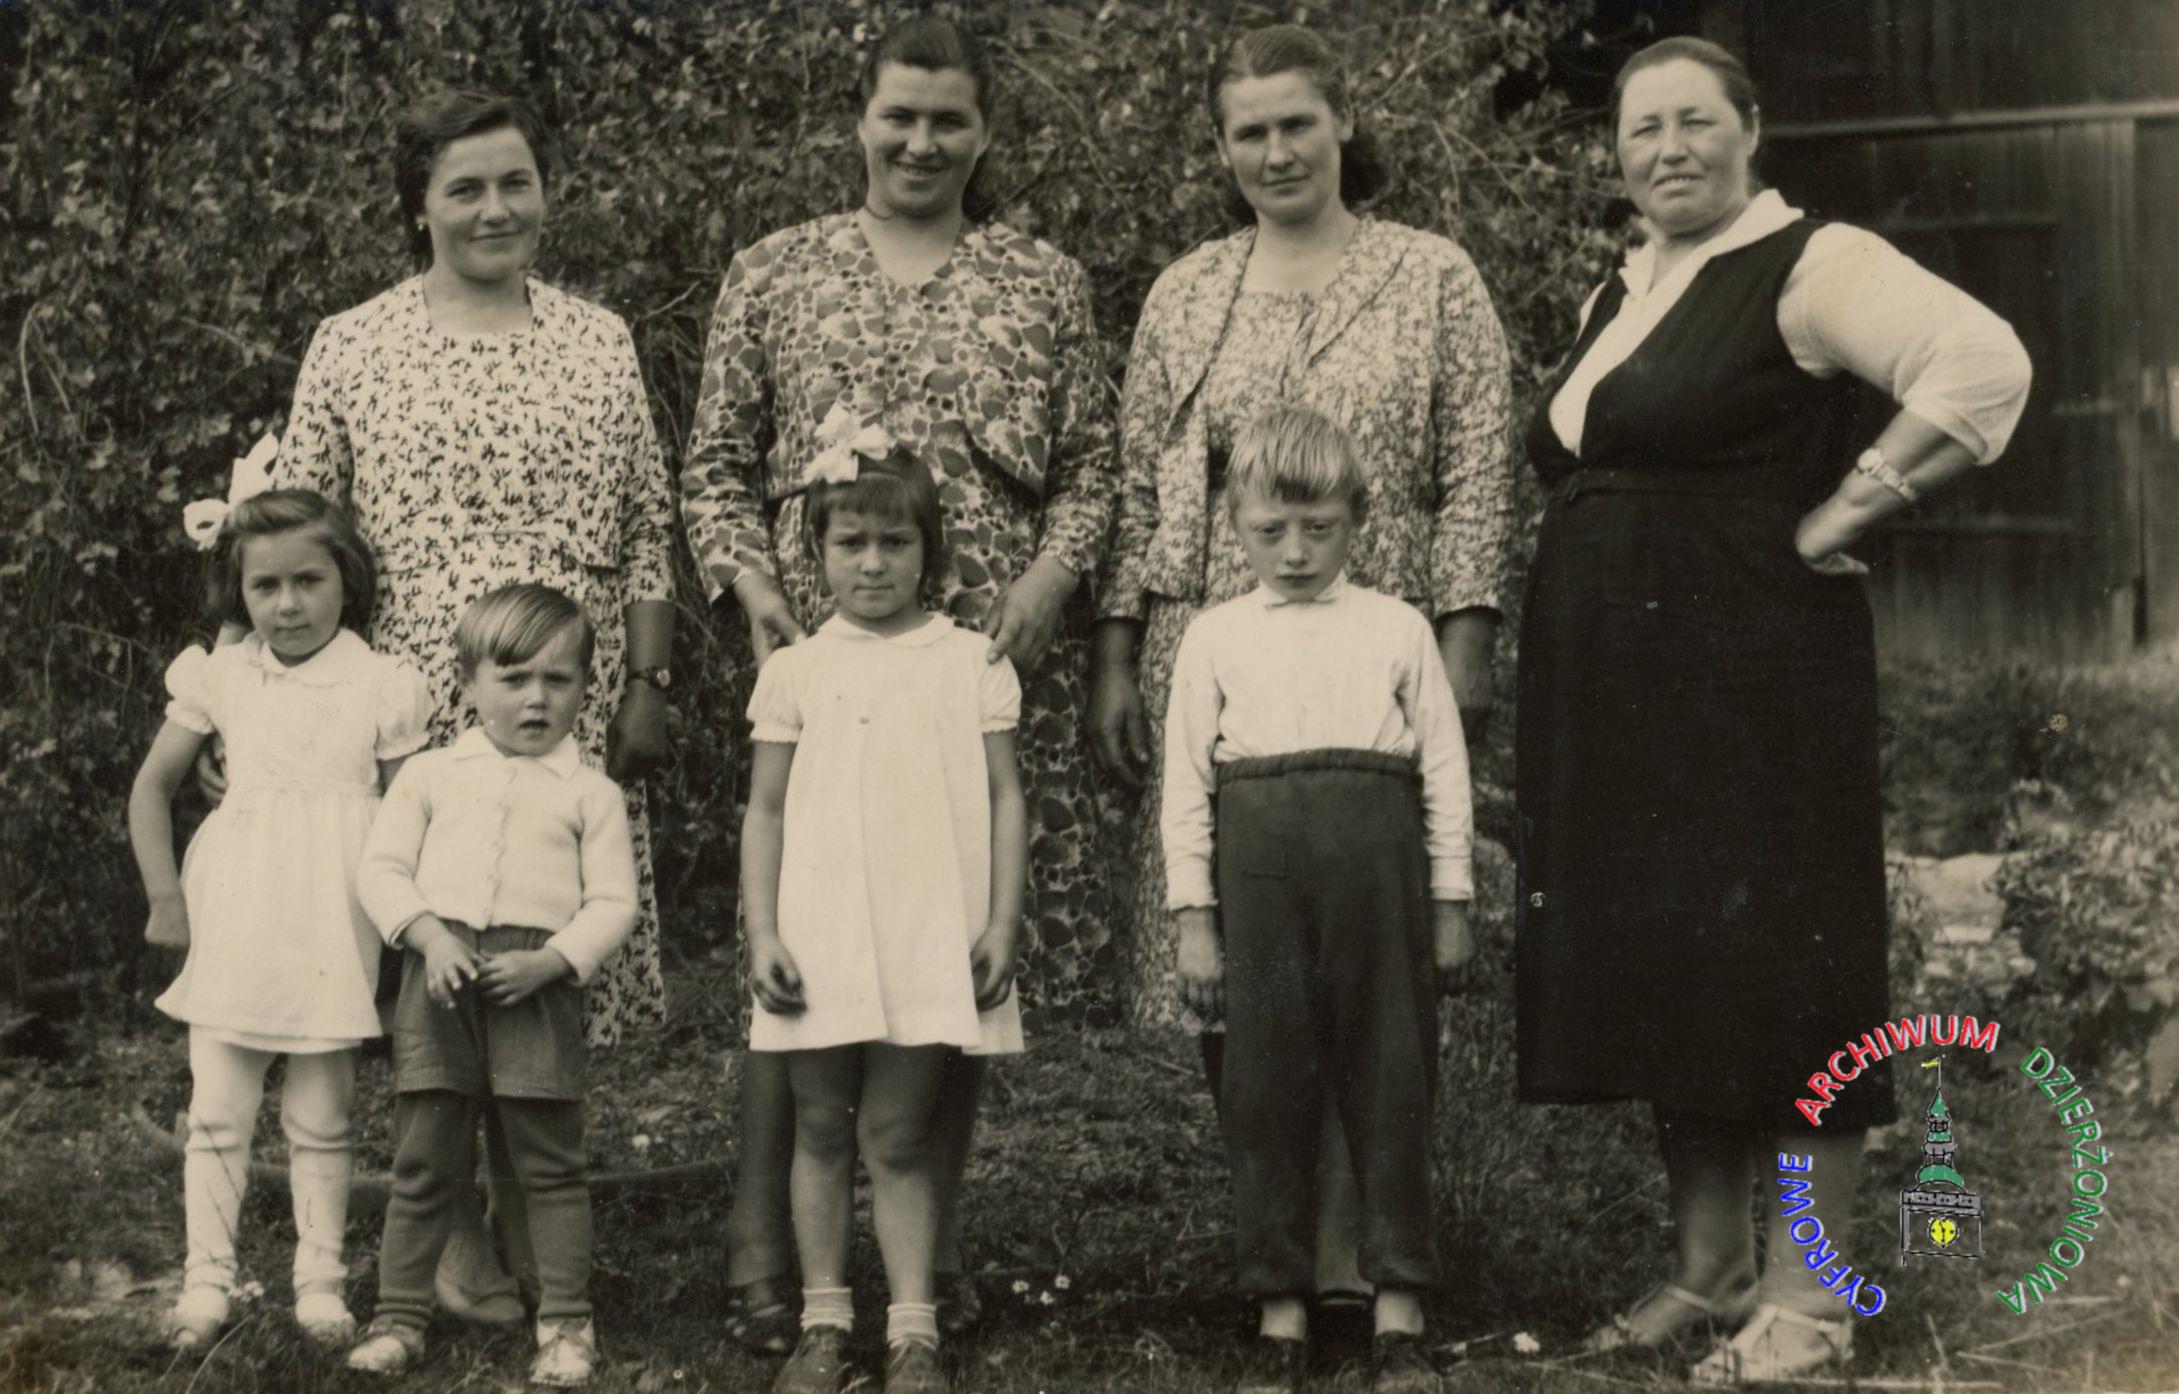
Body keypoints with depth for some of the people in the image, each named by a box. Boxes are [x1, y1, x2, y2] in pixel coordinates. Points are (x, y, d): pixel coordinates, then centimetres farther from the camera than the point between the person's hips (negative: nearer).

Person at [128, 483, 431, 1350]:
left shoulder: (381, 686, -2)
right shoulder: (220, 677, 4)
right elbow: (153, 788, 13)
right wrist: (165, 895, 6)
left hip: (332, 929, -2)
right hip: (235, 920, 2)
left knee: (322, 1117, 6)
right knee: (217, 1111, 4)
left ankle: (320, 1281, 14)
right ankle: (205, 1284, 10)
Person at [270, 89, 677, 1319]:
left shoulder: (601, 343, 10)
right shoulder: (352, 349, 3)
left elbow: (649, 532, 10)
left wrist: (650, 683, 2)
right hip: (416, 709, -2)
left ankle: (529, 1221, 21)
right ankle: (456, 1235, 14)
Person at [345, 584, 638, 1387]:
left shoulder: (590, 793, 7)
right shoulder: (430, 774, 11)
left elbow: (613, 903, 2)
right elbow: (382, 869, 6)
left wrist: (550, 961, -13)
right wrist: (427, 935, -10)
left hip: (537, 983, -1)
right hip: (440, 978, 1)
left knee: (549, 1162, 2)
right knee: (424, 1159, 5)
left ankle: (566, 1323, 9)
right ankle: (399, 1315, 13)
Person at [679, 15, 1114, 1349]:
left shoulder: (1046, 285, 11)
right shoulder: (774, 275, 9)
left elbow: (1090, 471, 10)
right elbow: (716, 469, 10)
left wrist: (1050, 576, -8)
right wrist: (754, 584, -6)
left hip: (992, 664, 1)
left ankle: (939, 1237, 19)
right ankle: (763, 1246, 4)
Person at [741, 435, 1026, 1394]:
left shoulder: (969, 665, 4)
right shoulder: (796, 673, 6)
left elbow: (1004, 801, 4)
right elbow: (765, 814, 7)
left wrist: (1002, 925, -3)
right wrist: (763, 936, -1)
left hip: (930, 942, -1)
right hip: (819, 938, 1)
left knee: (897, 1134, 0)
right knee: (821, 1128, 7)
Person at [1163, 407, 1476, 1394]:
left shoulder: (1398, 629, 11)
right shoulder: (1216, 638, 11)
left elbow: (1444, 768, 10)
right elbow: (1185, 785, 8)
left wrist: (1449, 904, 6)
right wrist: (1193, 918, 2)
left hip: (1376, 860, 0)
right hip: (1259, 863, 1)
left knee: (1389, 1081, 2)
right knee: (1265, 1088, 3)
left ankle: (1399, 1308, 9)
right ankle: (1281, 1310, 12)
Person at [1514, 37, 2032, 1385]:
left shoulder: (1809, 264, -7)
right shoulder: (1614, 300, 17)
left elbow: (1986, 364, -21)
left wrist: (1840, 518, -17)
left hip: (1754, 685, -8)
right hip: (1613, 694, 8)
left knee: (1776, 969, -4)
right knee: (1655, 970, 10)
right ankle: (1710, 1270, 20)